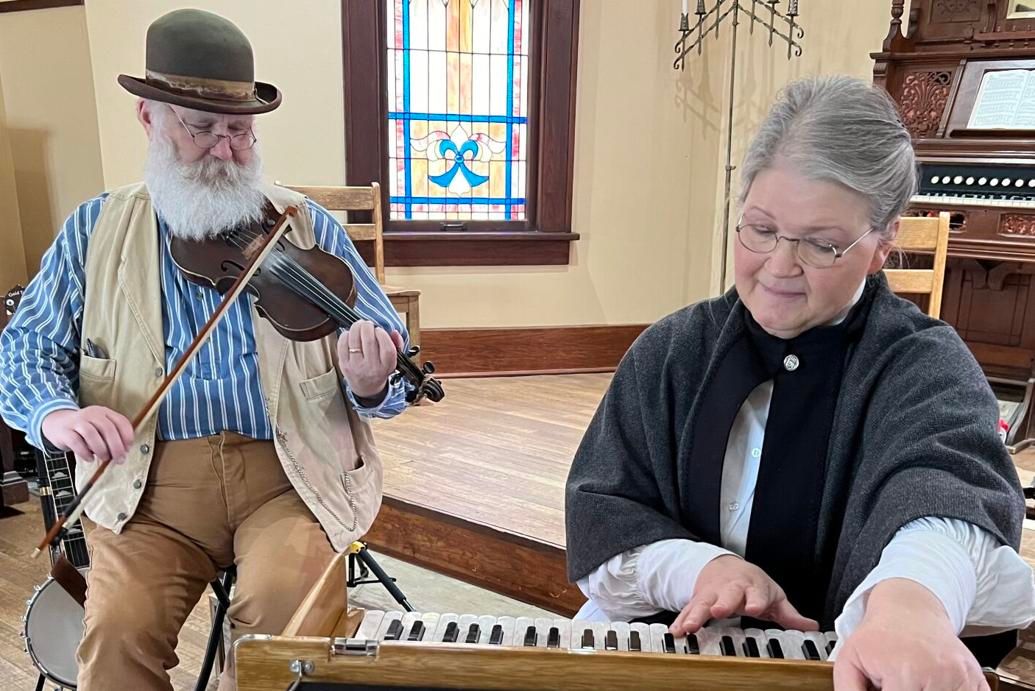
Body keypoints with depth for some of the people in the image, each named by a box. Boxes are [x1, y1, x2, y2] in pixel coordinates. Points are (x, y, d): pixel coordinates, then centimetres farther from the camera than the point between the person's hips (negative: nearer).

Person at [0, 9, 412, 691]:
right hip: (149, 480, 1)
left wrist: (370, 383, -22)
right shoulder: (94, 231, 8)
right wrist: (56, 413, -13)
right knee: (117, 631, -21)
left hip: (288, 470, -1)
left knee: (284, 603, -25)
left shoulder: (310, 227, 4)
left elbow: (388, 350, 2)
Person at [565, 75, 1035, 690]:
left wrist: (912, 600, -47)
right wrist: (701, 567, -17)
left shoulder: (926, 367, -5)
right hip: (668, 641, 2)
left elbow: (943, 482, -26)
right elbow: (599, 508, 2)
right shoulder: (673, 350, 5)